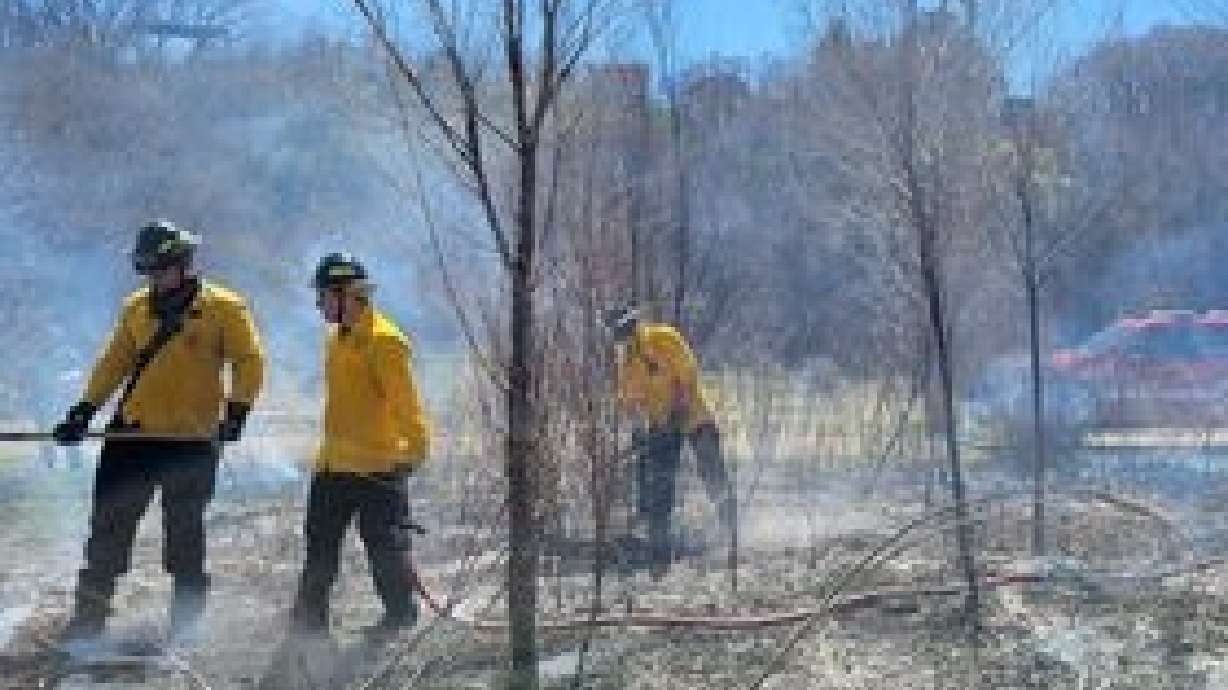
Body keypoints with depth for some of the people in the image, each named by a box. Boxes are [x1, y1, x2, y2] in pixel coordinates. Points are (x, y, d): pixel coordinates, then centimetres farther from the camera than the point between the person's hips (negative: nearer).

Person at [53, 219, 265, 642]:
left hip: (193, 440, -4)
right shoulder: (137, 308, 11)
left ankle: (185, 622, 18)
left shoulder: (223, 308, -3)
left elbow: (249, 362, -5)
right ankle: (90, 615, 11)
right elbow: (114, 363, 15)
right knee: (109, 521, 4)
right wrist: (84, 411, 7)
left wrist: (237, 409, -17)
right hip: (134, 434, 4)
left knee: (184, 533, 4)